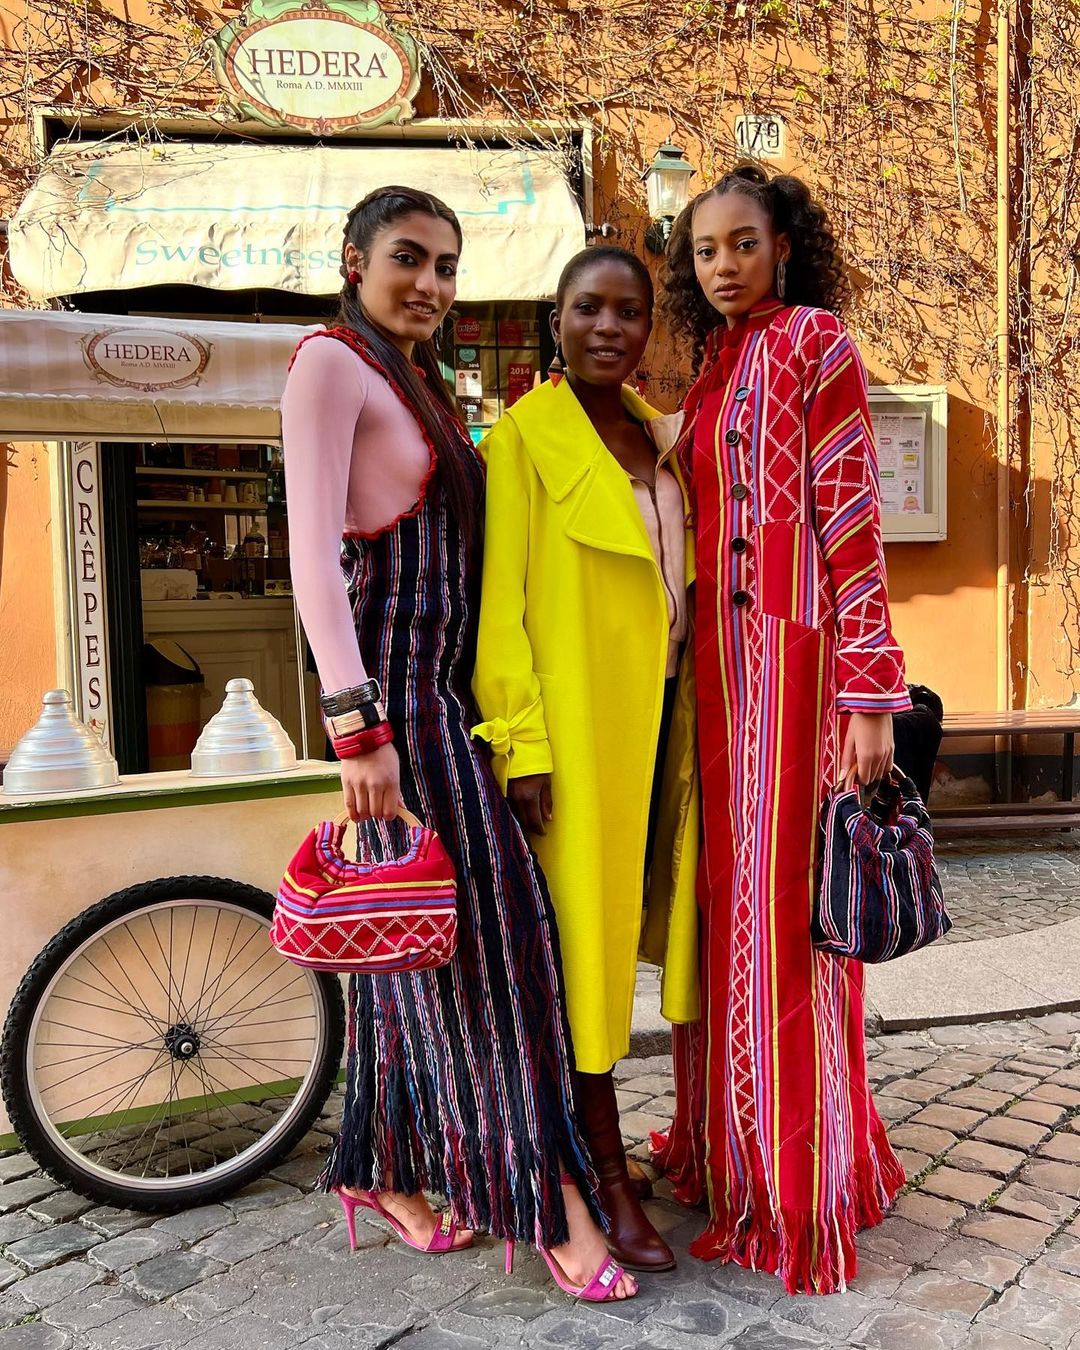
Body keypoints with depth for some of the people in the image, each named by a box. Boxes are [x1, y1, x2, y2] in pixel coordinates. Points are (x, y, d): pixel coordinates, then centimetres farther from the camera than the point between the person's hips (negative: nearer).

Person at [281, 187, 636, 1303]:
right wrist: (358, 725, -25)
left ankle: (378, 1168, 25)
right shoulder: (329, 363, -8)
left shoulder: (419, 382, 19)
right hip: (394, 680, -9)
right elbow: (311, 552, -18)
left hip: (441, 685, 9)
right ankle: (550, 1198, 5)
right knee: (485, 922, -6)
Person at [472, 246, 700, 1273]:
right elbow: (501, 600, -10)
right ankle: (609, 1179, 11)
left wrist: (693, 721, 10)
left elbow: (681, 579, 16)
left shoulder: (659, 435, 14)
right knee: (582, 939, 1)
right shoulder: (525, 433, -5)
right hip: (575, 721, -6)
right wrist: (520, 743, -16)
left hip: (662, 712, 6)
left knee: (638, 916, 12)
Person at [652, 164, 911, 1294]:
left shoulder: (814, 341, -3)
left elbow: (851, 521, -10)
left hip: (791, 651, -7)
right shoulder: (714, 367, 18)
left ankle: (802, 1188, 9)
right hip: (718, 653, 7)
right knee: (728, 896, 11)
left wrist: (870, 692, -16)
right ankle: (734, 1144, 26)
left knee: (783, 904, -4)